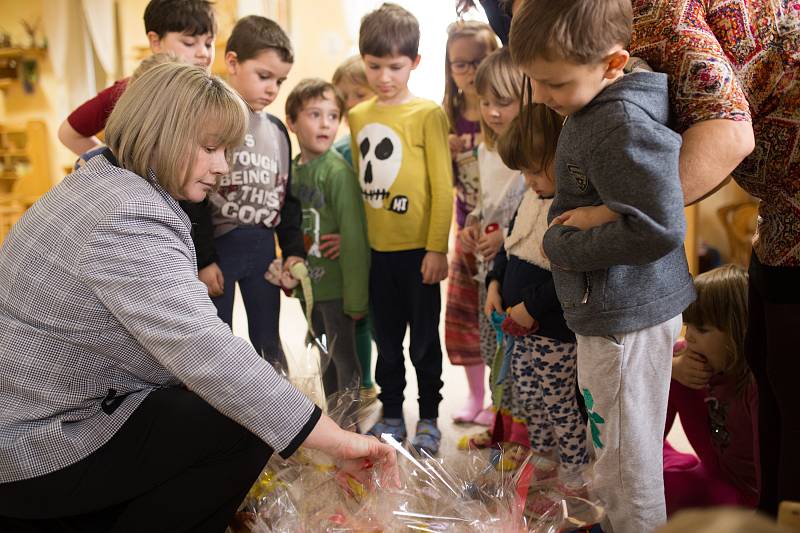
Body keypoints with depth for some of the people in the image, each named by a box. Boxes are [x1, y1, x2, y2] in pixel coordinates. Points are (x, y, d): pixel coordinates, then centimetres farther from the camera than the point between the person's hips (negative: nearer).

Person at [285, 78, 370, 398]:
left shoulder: (337, 171, -15)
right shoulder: (292, 169, 4)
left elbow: (354, 238, -17)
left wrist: (356, 296, -18)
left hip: (335, 285, -6)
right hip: (308, 284, 6)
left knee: (344, 359, 6)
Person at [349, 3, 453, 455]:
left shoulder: (428, 114, -9)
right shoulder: (357, 117, 6)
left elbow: (443, 186, -10)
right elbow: (358, 181, 12)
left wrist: (437, 248, -13)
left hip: (418, 249, -4)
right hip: (376, 249, 5)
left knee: (424, 340, 9)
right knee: (386, 340, 16)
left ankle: (429, 420, 24)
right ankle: (392, 417, 31)